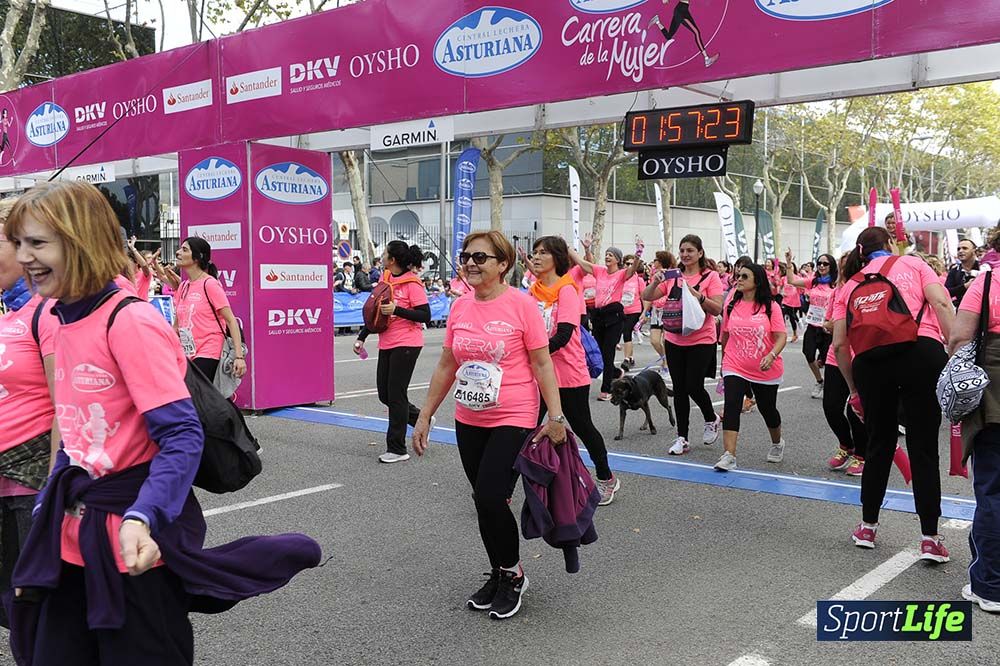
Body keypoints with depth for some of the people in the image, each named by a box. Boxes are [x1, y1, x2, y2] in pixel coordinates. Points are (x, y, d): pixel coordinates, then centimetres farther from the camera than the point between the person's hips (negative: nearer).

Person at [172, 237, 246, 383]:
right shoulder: (183, 286, 13)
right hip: (187, 357, 7)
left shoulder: (210, 284, -7)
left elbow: (231, 320, -11)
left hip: (207, 356, -7)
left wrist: (239, 356, -19)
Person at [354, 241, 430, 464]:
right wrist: (362, 337, 18)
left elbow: (425, 315, -15)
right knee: (384, 394, 10)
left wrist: (396, 310, -24)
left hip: (406, 345, -8)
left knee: (395, 395, -4)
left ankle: (397, 449, 6)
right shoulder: (385, 279, 10)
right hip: (387, 345, 8)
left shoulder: (412, 283, -13)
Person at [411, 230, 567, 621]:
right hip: (469, 421, 6)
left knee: (490, 498, -12)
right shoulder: (460, 307, 5)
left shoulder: (521, 304, -10)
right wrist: (425, 416, 12)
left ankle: (513, 574, 12)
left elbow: (542, 363, -9)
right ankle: (498, 574, 30)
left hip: (513, 420, -6)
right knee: (484, 500, 12)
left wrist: (555, 417, -13)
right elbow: (446, 366, 12)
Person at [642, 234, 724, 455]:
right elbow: (647, 297, 1)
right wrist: (656, 281, -16)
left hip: (701, 341, -4)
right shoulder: (673, 276, 6)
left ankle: (712, 419, 23)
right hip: (675, 340, 4)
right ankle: (682, 438, 14)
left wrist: (696, 294, -27)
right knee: (679, 389, 6)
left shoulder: (710, 277, -6)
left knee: (693, 387, -7)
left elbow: (717, 309, -15)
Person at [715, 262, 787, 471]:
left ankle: (777, 443, 45)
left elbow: (781, 337, -11)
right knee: (731, 406, -18)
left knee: (768, 409, 15)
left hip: (766, 370, -1)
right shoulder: (731, 305, 1)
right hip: (735, 368, 1)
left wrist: (771, 355, -29)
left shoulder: (771, 307, -7)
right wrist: (724, 360, 20)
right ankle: (729, 456, -20)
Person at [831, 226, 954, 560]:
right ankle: (930, 538, 5)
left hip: (870, 360, 2)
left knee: (879, 445, 18)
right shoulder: (912, 264, 18)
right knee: (923, 448, 4)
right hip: (922, 351, -2)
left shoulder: (850, 285, 22)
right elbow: (941, 303, -1)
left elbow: (839, 344, 12)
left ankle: (868, 527, 28)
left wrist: (855, 389, 21)